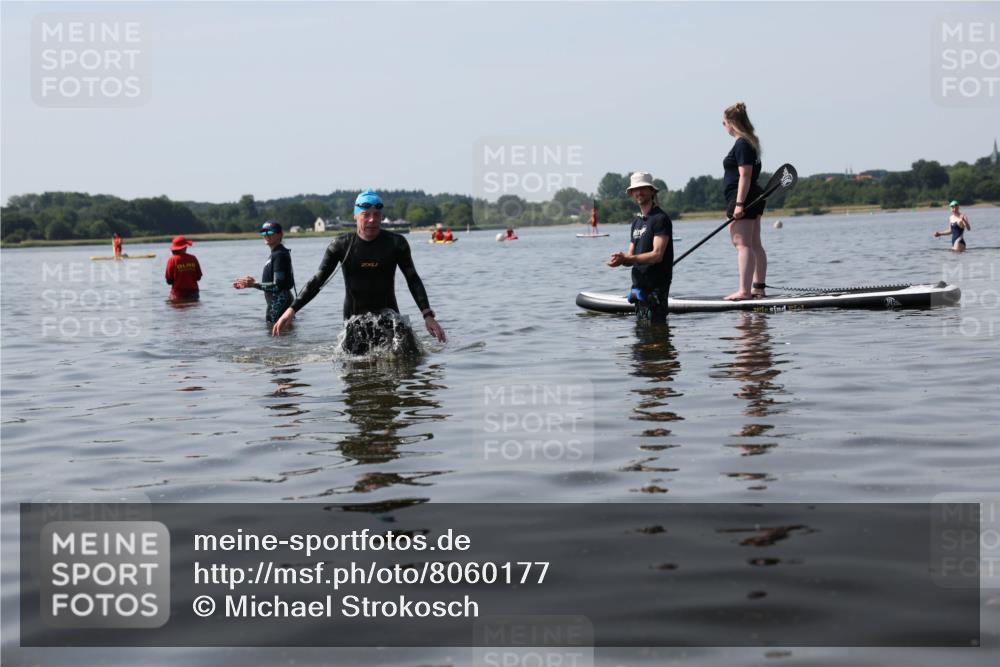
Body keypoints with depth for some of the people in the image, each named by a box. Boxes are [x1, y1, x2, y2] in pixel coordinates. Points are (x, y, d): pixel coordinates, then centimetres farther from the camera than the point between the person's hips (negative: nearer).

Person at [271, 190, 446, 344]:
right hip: (354, 319, 0)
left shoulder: (396, 243, 0)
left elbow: (413, 280, 4)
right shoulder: (341, 245, -1)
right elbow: (317, 281, 1)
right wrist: (291, 310, -10)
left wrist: (428, 316, -6)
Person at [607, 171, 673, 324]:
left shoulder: (660, 218, -9)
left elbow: (657, 255, -19)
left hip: (656, 287, -8)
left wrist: (626, 259, -24)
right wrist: (621, 259, -10)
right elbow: (631, 256, 15)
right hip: (639, 285, 8)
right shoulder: (636, 222, 18)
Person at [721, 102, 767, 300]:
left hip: (741, 199, -11)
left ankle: (744, 290, -18)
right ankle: (758, 287, 16)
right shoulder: (750, 142, 17)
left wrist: (739, 204, -23)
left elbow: (745, 175, -21)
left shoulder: (741, 145, -14)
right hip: (754, 200, 11)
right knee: (755, 244, 11)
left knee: (743, 244, -13)